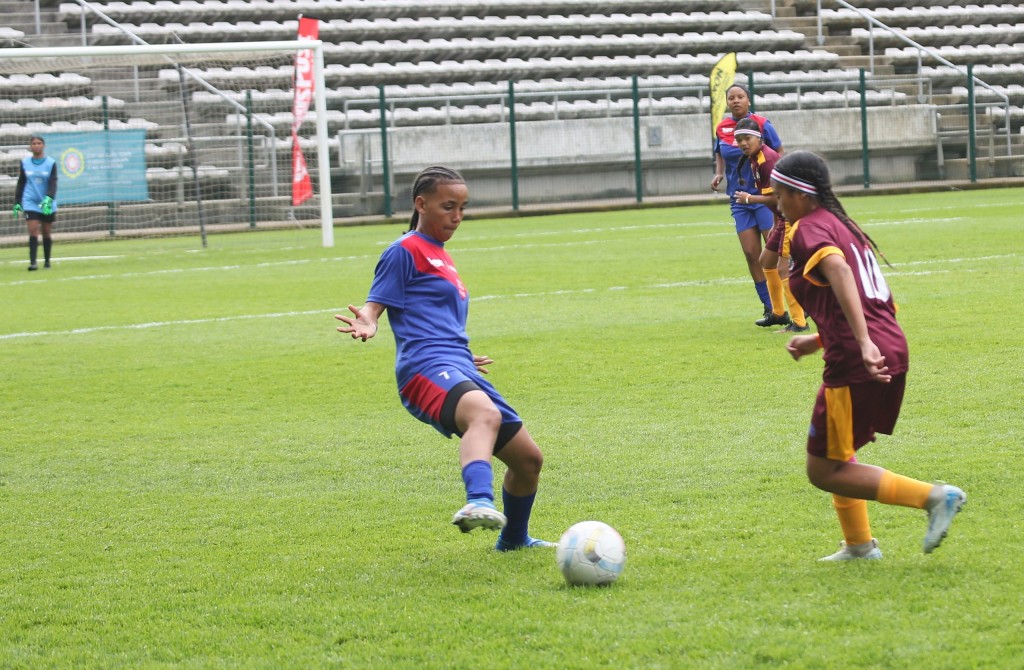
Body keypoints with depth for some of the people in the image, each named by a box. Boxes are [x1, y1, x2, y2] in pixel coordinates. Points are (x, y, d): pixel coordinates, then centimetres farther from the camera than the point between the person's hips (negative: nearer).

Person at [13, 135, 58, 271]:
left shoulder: (51, 163, -2)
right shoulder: (25, 163, 3)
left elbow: (53, 183, -9)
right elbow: (20, 183, 10)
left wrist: (49, 199, -25)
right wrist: (17, 203, 6)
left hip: (47, 204, 0)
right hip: (30, 203, 0)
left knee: (47, 233, 8)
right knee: (33, 231, -12)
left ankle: (47, 261, 23)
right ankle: (33, 262, -16)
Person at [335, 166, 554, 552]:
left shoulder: (441, 258, 28)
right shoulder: (406, 252, 2)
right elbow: (375, 304, -6)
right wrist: (367, 325, -28)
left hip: (461, 373, 9)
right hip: (428, 368, -9)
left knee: (528, 457, 12)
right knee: (486, 415, -40)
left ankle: (514, 539, 36)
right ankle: (479, 503, -65)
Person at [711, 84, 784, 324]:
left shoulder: (761, 124, -9)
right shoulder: (721, 128, 3)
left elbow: (779, 152, -2)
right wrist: (719, 173, 1)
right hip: (740, 198, 5)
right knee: (751, 254, 3)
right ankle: (770, 309, 13)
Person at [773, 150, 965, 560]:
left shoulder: (808, 230, -5)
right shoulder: (844, 226, 23)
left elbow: (839, 270, -26)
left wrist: (863, 343, -37)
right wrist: (817, 341, 23)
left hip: (856, 363, -10)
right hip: (892, 350, 10)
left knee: (824, 472, 1)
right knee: (835, 449, 29)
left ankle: (934, 497, -9)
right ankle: (859, 544, 29)